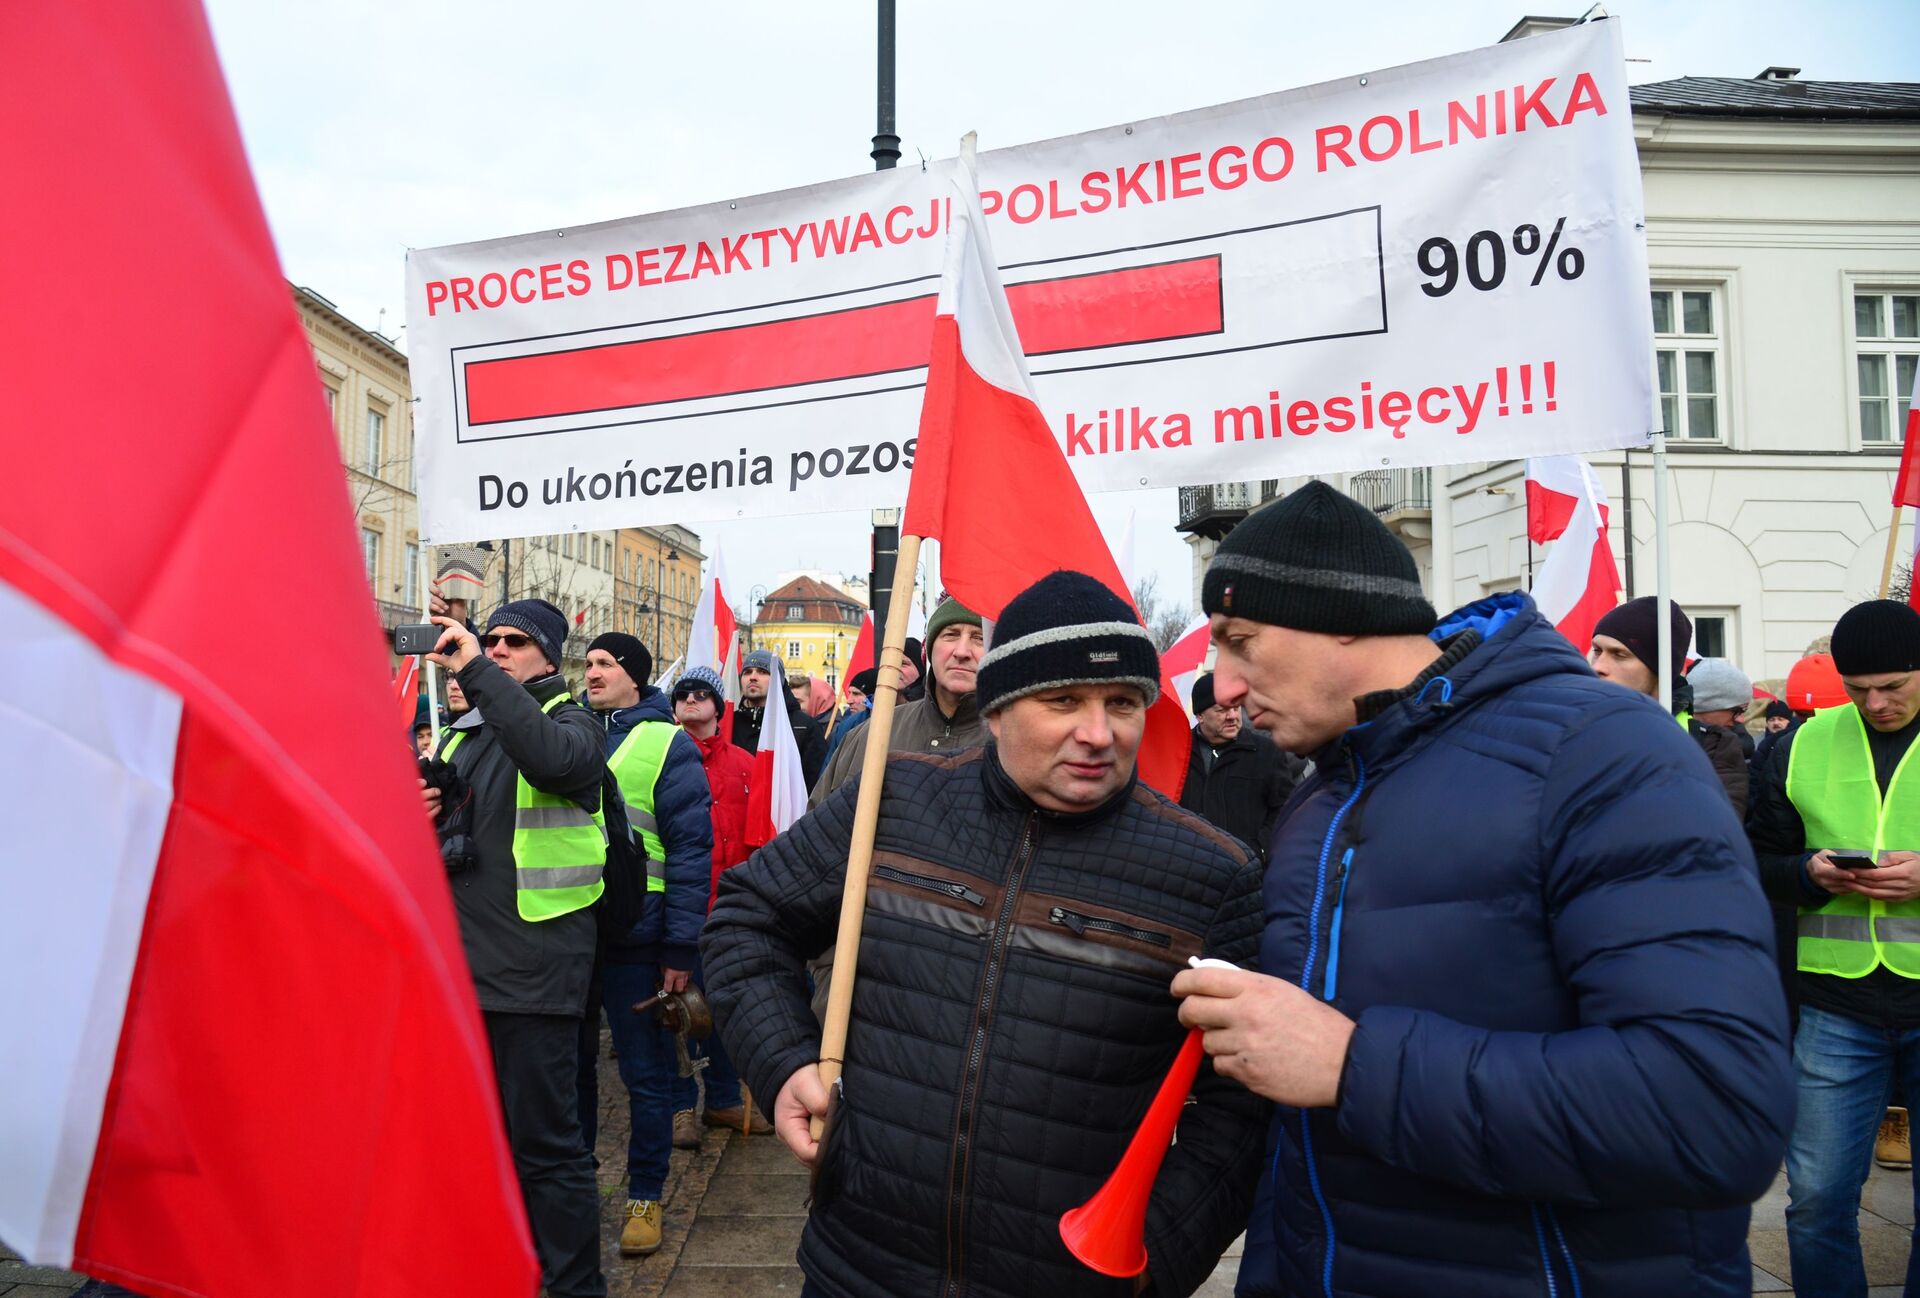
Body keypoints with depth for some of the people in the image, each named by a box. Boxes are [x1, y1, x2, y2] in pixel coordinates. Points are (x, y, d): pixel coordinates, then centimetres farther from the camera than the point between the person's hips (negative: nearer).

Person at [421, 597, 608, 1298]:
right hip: (461, 961, 7)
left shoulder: (572, 722, -3)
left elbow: (549, 755, -29)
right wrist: (415, 814, 1)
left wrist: (475, 669, -26)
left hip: (533, 968, -7)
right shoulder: (460, 733, 16)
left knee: (544, 1138, -1)